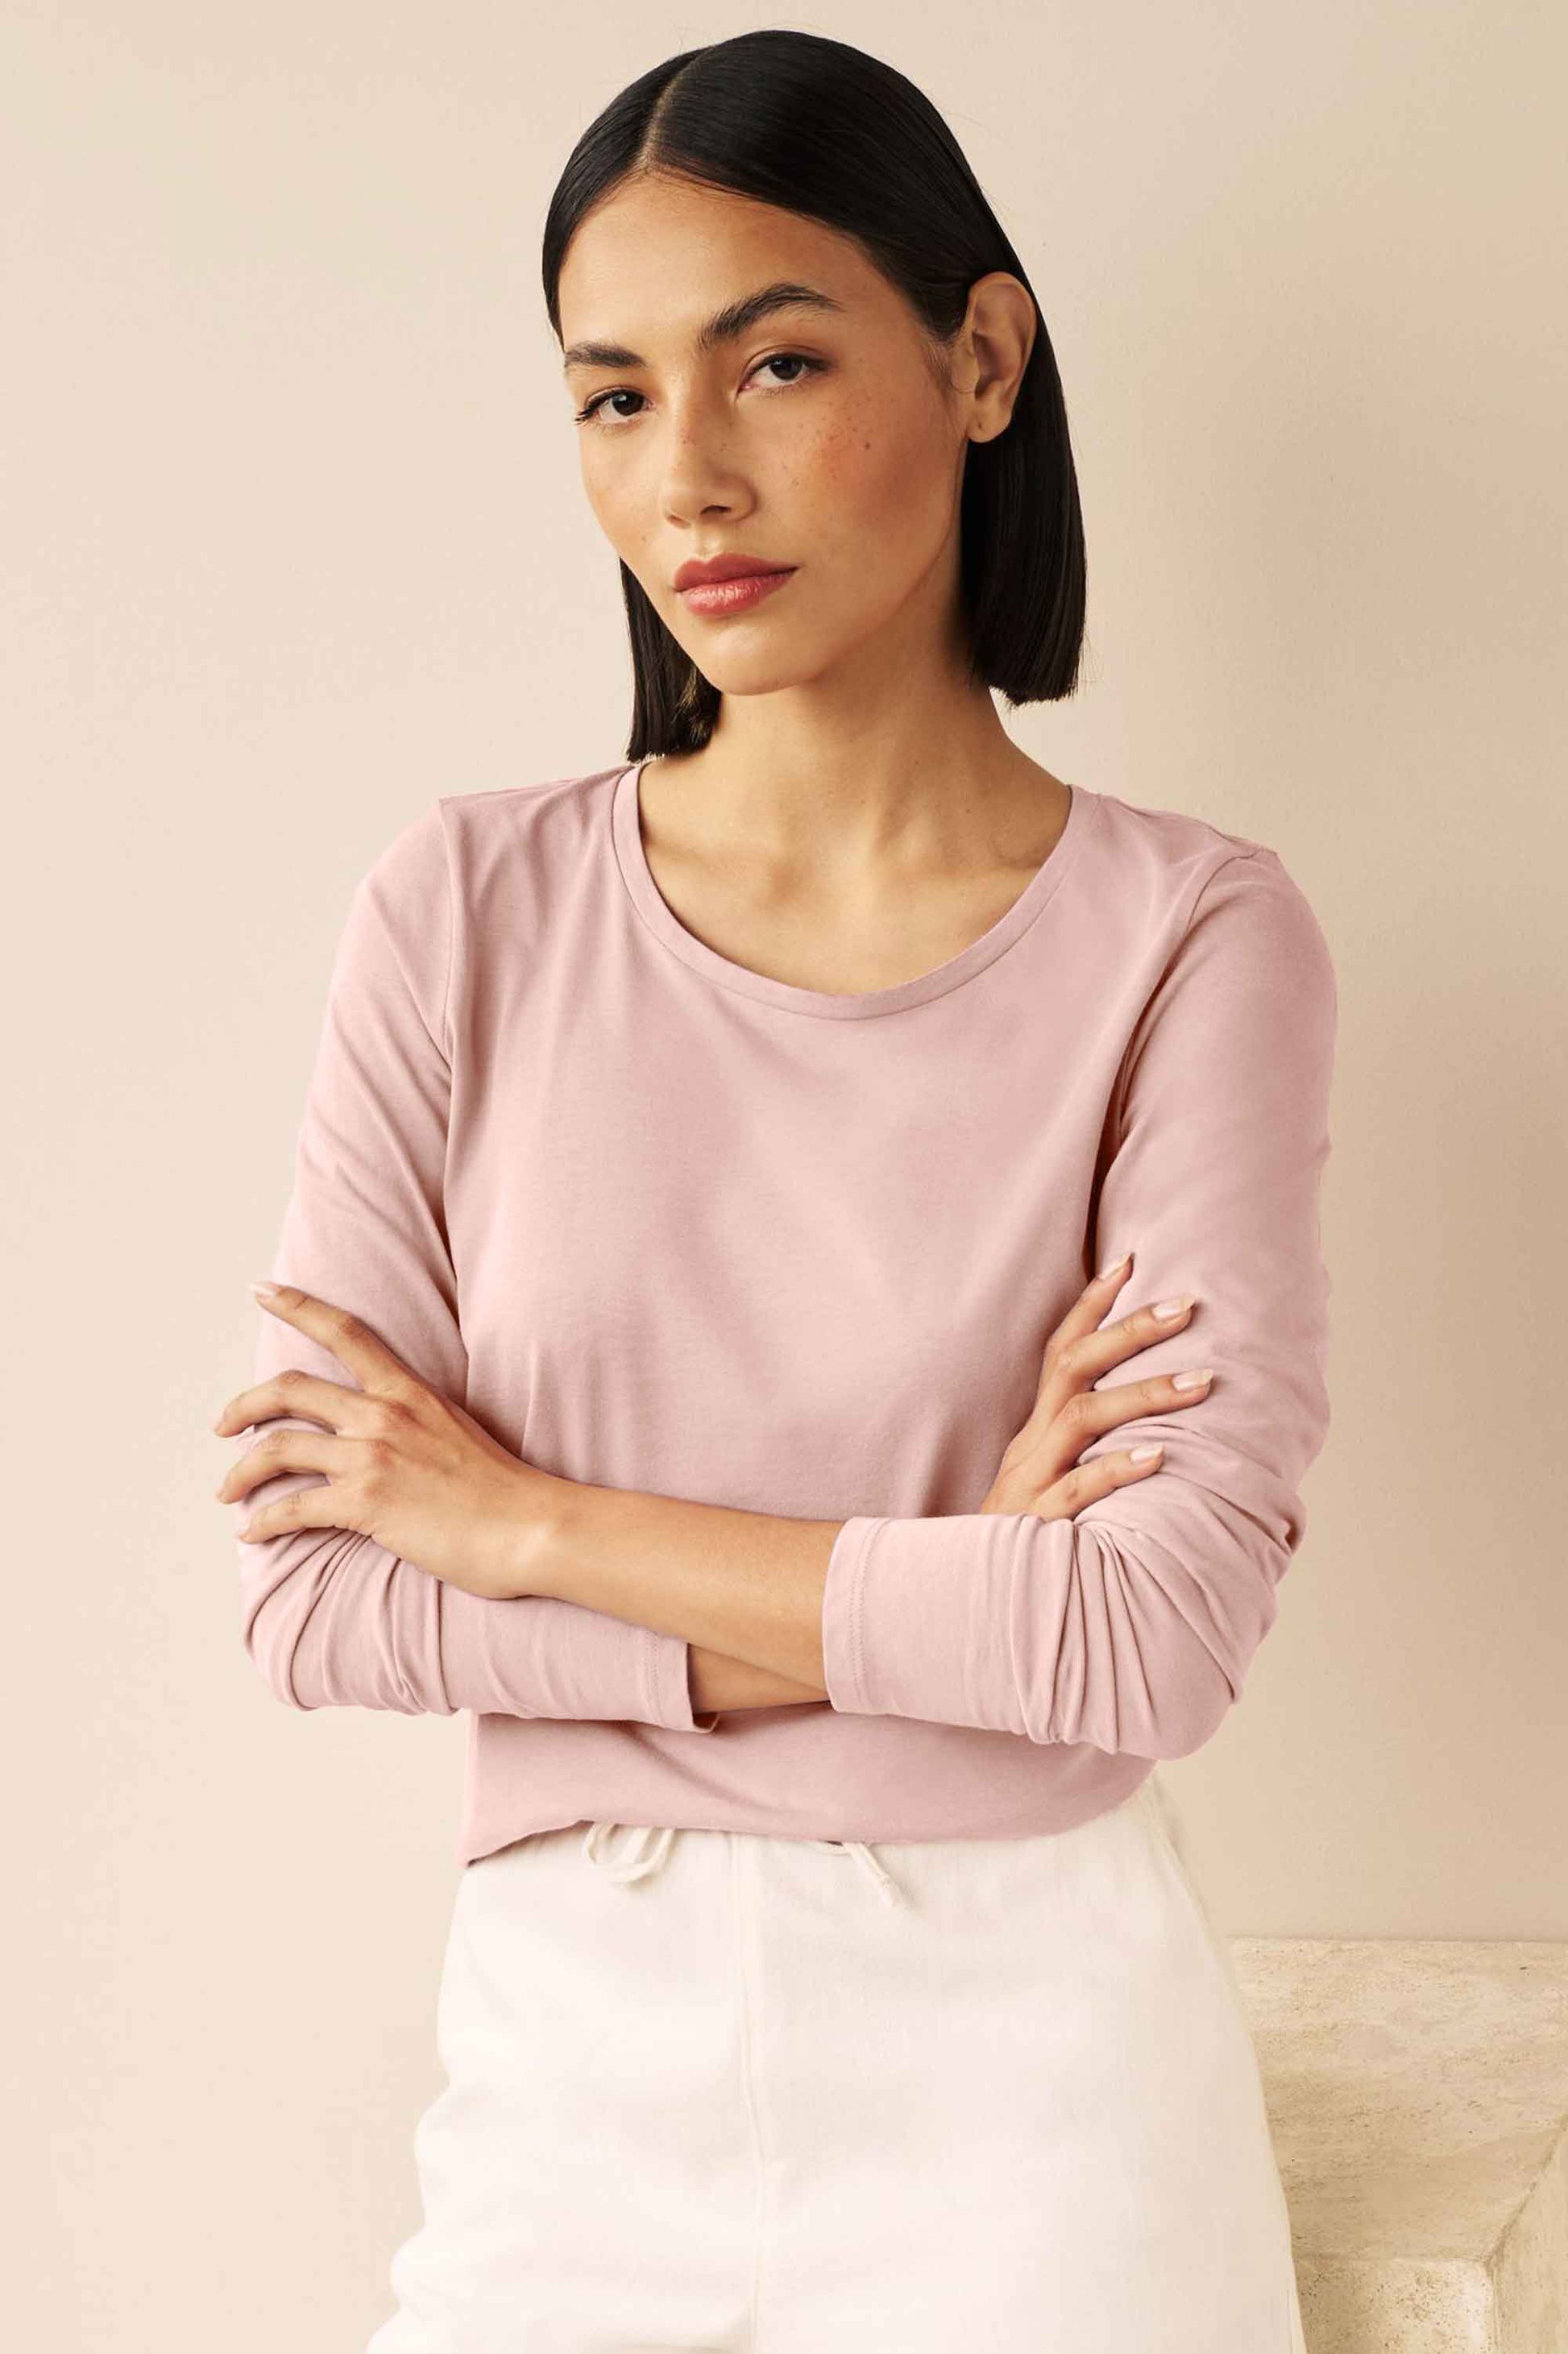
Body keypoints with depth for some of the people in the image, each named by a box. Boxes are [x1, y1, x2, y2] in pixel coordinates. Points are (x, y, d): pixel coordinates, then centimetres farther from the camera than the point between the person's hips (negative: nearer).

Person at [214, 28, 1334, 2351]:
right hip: (578, 2058, 2)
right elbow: (314, 1593, -7)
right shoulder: (469, 915, -3)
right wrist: (931, 1588, -14)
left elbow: (1158, 1639, -17)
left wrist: (531, 1521, -11)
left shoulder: (1191, 940, -8)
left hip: (1027, 2063, -1)